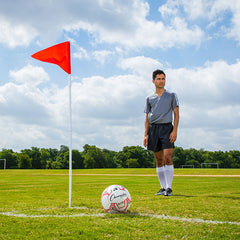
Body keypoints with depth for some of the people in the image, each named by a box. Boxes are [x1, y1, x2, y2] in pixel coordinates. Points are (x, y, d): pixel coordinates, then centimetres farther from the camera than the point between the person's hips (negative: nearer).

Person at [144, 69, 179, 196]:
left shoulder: (171, 96, 9)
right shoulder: (149, 98, 15)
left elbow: (176, 114, 3)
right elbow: (147, 118, 15)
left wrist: (175, 130, -9)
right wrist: (146, 135, 6)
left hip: (167, 127, -3)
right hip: (153, 128, 3)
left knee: (168, 157, -14)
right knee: (159, 160, 5)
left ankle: (169, 187, -9)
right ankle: (163, 187, 12)